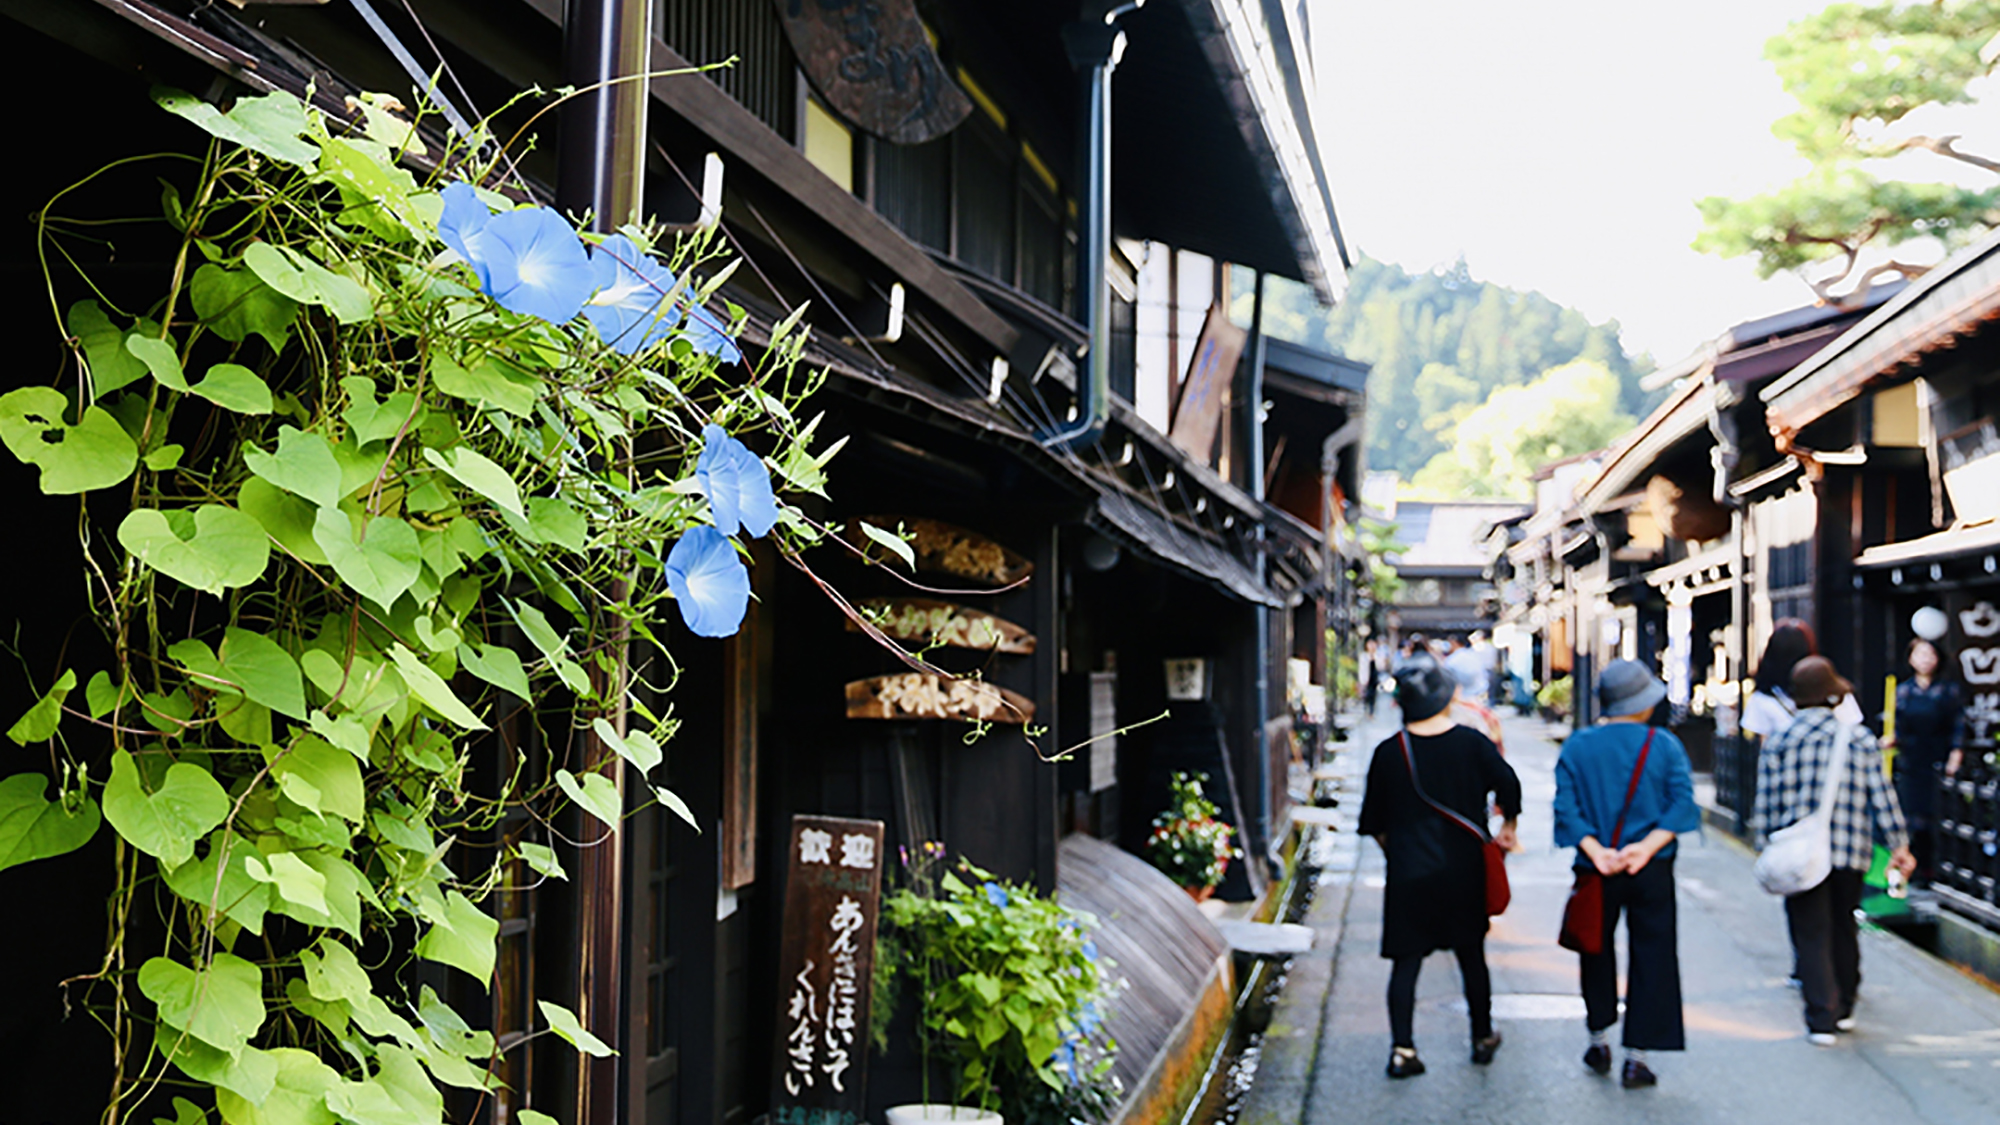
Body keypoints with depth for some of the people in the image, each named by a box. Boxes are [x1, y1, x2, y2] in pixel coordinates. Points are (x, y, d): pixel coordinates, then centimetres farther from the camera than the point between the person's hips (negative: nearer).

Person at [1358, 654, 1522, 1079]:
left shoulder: (1388, 753, -5)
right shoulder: (1471, 742, -5)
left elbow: (1373, 821, 2)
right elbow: (1508, 785, -3)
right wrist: (1508, 827, 15)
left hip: (1408, 873, -1)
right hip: (1464, 870, 1)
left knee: (1406, 960, 3)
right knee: (1471, 955, 15)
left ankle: (1402, 1048, -3)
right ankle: (1483, 1038, 28)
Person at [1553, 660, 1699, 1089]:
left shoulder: (1576, 747, -1)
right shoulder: (1665, 746, -3)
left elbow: (1566, 807, -10)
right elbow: (1682, 803, -13)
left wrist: (1594, 851, -15)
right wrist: (1648, 846, -17)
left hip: (1596, 873, 2)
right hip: (1652, 875, -1)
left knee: (1596, 950, 19)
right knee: (1651, 956, 6)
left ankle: (1599, 1040, 28)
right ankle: (1636, 1057, 5)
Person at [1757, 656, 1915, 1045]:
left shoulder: (1778, 742, -1)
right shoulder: (1860, 737, 3)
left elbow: (1768, 804, -2)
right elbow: (1882, 796, 2)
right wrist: (1898, 844, 7)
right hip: (1851, 852, 2)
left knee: (1811, 936, 1)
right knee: (1844, 929, 18)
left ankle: (1822, 1019, -5)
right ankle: (1844, 1009, 29)